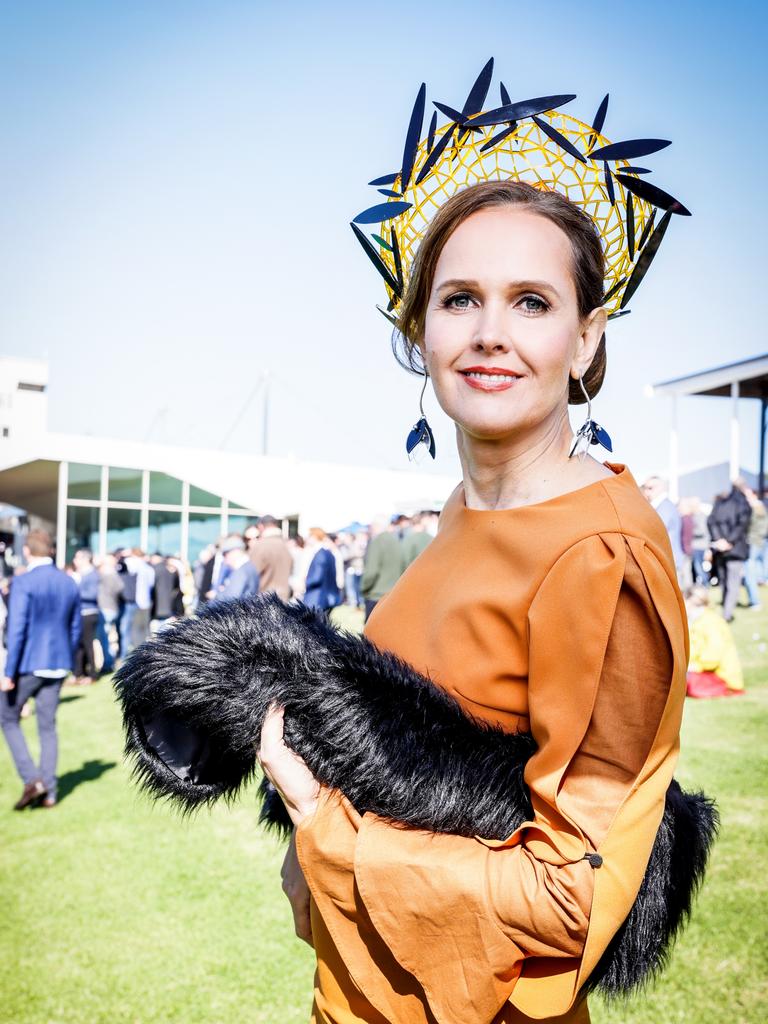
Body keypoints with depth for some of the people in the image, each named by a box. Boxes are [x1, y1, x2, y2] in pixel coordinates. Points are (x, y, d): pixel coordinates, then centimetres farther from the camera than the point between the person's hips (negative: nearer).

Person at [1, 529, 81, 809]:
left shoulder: (23, 583, -14)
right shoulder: (69, 583, 5)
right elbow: (76, 628, 11)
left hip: (27, 664, -5)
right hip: (58, 664, 6)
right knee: (48, 726, 12)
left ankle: (32, 779, 1)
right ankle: (49, 792, 14)